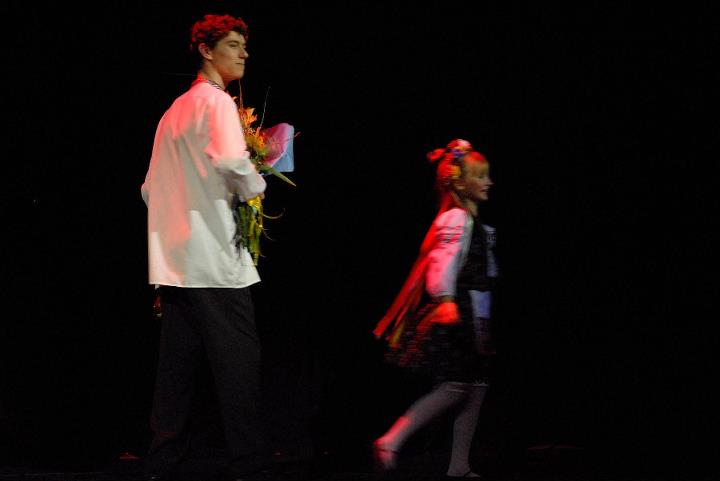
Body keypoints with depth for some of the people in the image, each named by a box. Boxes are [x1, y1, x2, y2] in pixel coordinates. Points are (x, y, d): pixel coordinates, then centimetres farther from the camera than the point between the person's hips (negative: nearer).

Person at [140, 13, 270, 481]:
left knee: (178, 365, 7)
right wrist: (255, 186, -4)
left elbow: (152, 188, 23)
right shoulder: (216, 100, -5)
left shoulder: (174, 111, 21)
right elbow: (232, 163, -23)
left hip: (174, 261, 8)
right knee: (238, 359, -7)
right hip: (215, 256, -8)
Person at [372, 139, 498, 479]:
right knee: (454, 387, -15)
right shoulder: (456, 219, -11)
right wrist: (446, 299, -38)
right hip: (454, 312, -10)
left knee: (476, 387, 7)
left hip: (472, 317, 10)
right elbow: (444, 260, -25)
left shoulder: (471, 221, 19)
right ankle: (391, 441, -14)